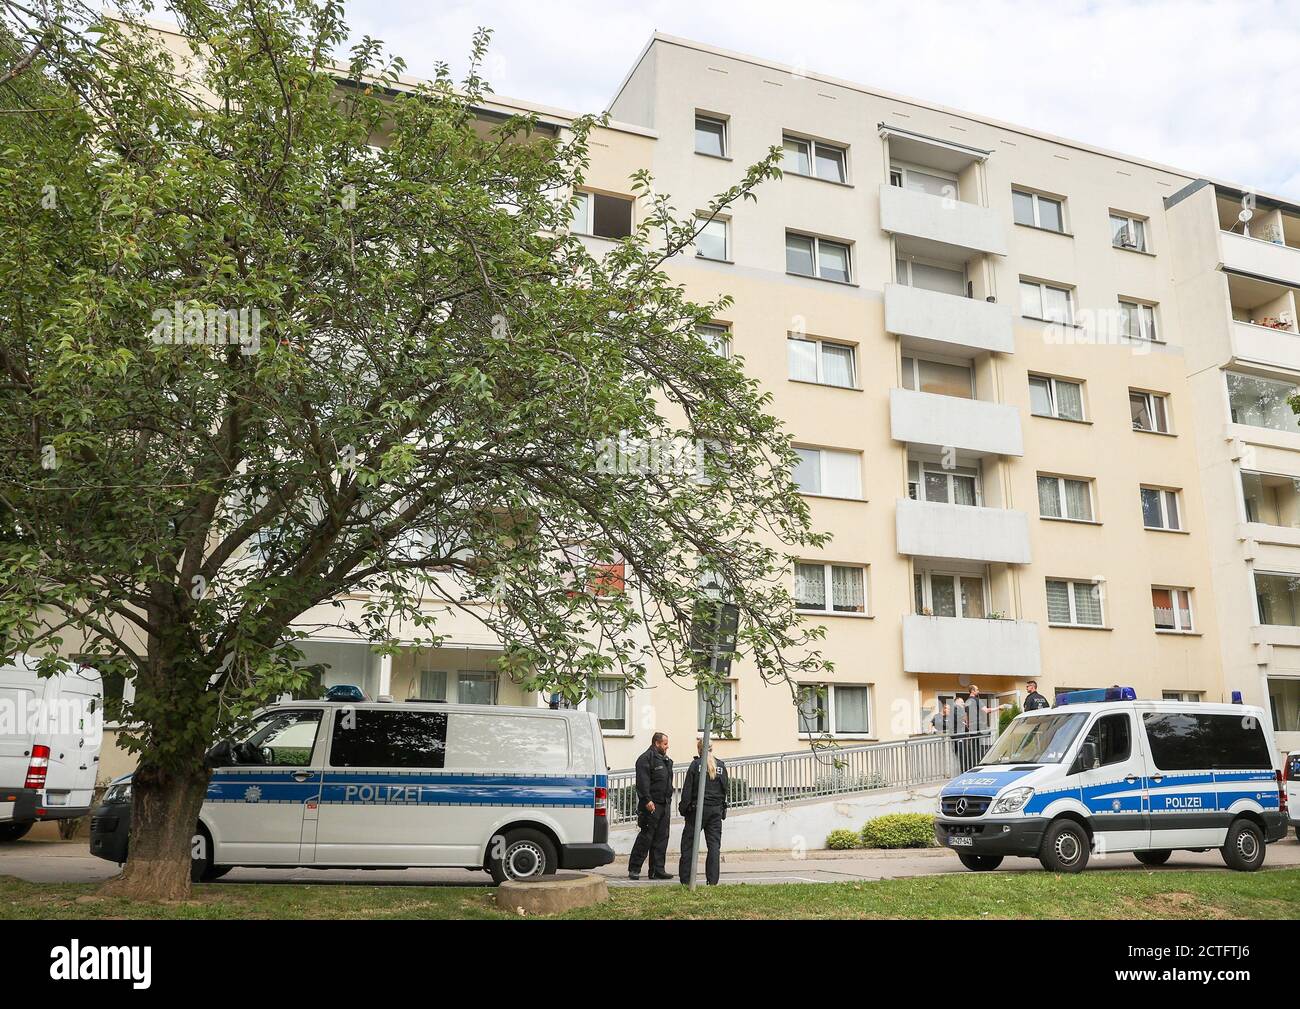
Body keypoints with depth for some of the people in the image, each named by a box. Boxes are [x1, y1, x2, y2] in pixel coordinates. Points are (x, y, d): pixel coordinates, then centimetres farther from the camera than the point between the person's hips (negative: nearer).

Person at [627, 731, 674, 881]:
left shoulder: (666, 760, 21)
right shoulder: (646, 759, -9)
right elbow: (643, 782, -18)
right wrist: (647, 800, -24)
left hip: (665, 805, 9)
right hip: (651, 805, -9)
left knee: (661, 838, 8)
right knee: (646, 837, -6)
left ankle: (658, 870, 13)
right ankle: (634, 869, 1)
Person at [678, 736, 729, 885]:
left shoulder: (696, 764, -7)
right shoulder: (721, 765, 6)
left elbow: (687, 789, -7)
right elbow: (725, 788, 9)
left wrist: (683, 808, -1)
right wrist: (722, 808, 16)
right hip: (716, 809, 3)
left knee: (689, 843, 6)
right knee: (714, 844, 5)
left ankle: (685, 879, 6)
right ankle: (713, 880, 2)